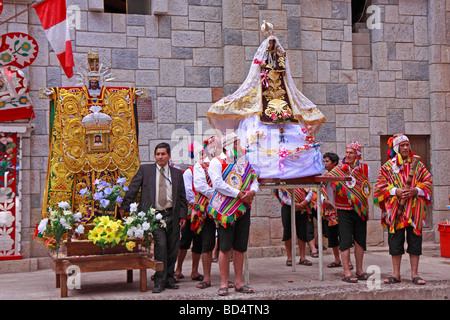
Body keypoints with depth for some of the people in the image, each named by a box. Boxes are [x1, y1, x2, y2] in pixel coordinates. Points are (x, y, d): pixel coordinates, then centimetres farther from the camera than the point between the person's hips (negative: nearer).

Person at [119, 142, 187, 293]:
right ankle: (159, 282, -8)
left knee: (172, 247, 5)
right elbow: (132, 189, 4)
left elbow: (182, 196, 13)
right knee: (161, 243, -17)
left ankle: (169, 279, 21)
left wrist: (183, 215, 7)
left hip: (172, 215, 3)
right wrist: (124, 207, -3)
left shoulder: (177, 173, 12)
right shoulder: (145, 169, 6)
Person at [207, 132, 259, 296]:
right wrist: (238, 193, -16)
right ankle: (224, 283, 1)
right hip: (225, 209, -5)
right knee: (225, 247, -5)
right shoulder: (217, 162, 0)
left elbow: (254, 180, 16)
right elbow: (218, 184, -12)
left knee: (240, 247, 7)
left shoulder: (244, 163, 19)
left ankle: (239, 282, 14)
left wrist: (252, 191, -7)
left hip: (243, 208, 5)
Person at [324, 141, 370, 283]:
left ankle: (359, 270, 19)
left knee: (360, 240, 8)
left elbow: (366, 188, 16)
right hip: (344, 209, -3)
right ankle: (347, 272, -1)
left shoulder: (364, 168, 7)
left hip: (360, 209, 4)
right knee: (346, 240, -5)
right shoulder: (339, 169, -2)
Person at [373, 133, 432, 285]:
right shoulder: (387, 167, 5)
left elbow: (428, 182, 5)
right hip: (395, 209, -1)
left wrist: (416, 190, -12)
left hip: (415, 209, 1)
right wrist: (396, 191, -15)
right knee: (395, 241, 2)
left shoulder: (418, 164, 9)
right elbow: (381, 186, -1)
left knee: (415, 241, 2)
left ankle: (414, 274, 12)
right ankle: (396, 274, 10)